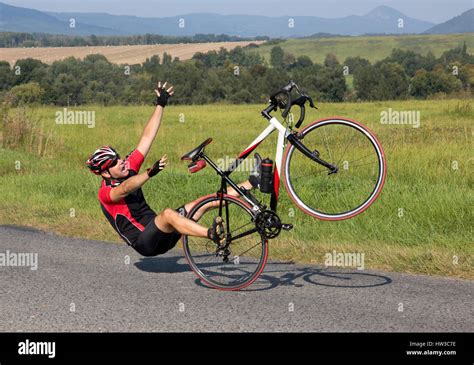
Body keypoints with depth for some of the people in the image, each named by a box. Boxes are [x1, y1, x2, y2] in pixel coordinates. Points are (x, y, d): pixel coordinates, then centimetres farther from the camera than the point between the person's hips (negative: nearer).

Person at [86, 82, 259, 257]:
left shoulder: (128, 169, 9)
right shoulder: (105, 193, -11)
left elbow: (147, 138, 9)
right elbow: (125, 189, -35)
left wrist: (160, 105, 7)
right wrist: (150, 172, -51)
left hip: (161, 234, 8)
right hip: (144, 242, -8)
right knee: (168, 213, -36)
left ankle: (250, 184, 1)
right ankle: (212, 234, -55)